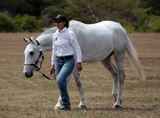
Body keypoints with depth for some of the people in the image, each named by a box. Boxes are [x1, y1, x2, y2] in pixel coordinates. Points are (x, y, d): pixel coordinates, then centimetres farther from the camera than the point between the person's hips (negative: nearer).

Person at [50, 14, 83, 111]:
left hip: (69, 61, -7)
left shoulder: (70, 33, -9)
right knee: (61, 84, 6)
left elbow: (77, 48, -9)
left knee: (60, 79, -25)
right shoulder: (55, 35, 9)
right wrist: (53, 64, 16)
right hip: (58, 61, 7)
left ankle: (66, 102, -13)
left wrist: (79, 62, -14)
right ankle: (66, 105, 18)